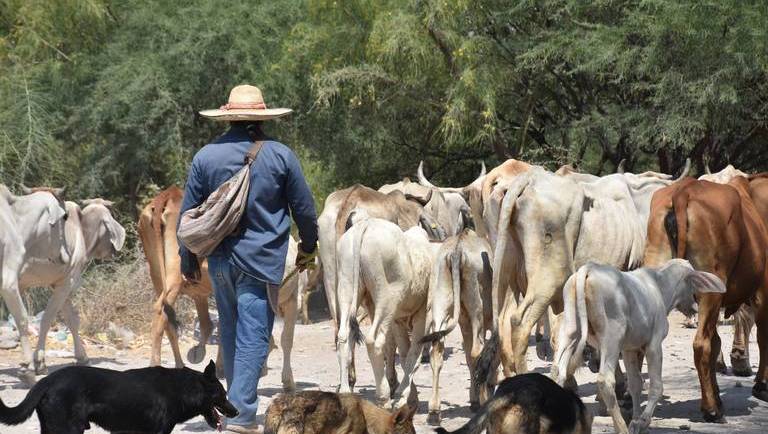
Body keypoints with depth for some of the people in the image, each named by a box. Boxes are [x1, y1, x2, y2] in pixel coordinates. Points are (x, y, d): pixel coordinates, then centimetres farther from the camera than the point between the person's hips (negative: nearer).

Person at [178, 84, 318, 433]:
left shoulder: (206, 156, 2)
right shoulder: (280, 156, -3)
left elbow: (188, 212, 5)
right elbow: (305, 209, 4)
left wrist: (187, 259, 15)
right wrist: (308, 248, 20)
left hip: (219, 258, 3)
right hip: (262, 259, -3)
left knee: (230, 332, 18)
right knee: (253, 336, -4)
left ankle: (235, 402, 28)